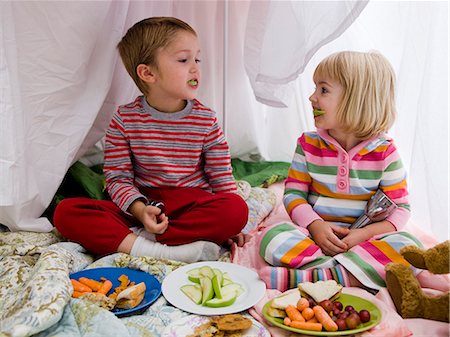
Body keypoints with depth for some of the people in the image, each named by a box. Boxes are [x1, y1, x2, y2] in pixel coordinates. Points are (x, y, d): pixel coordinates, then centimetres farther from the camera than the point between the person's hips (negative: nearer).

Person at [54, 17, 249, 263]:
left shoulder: (206, 120, -1)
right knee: (65, 212, -19)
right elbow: (118, 177, -3)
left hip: (193, 205, 1)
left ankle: (136, 238, -25)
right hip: (141, 205, 0)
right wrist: (139, 209, -22)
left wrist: (231, 225, -10)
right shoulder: (125, 119, -3)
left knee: (237, 209, -31)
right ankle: (156, 252, -33)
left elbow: (222, 177, 1)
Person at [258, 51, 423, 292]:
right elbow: (293, 193, 2)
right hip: (315, 234, 0)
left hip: (364, 238, 0)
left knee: (409, 247, -30)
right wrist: (315, 225, -17)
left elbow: (400, 208, -1)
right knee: (273, 239, -28)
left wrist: (364, 234, -18)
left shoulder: (384, 152, -4)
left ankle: (311, 276, -34)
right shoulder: (308, 144, 1)